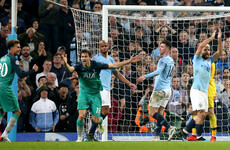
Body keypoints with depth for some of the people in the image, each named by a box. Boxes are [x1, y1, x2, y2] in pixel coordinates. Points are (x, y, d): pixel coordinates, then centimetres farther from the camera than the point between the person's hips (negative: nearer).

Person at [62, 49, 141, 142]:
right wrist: (65, 63, -61)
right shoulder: (79, 66, -16)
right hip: (84, 93, 0)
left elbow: (114, 65, -11)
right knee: (81, 116, -18)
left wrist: (129, 61, -14)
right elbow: (70, 69, -38)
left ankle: (101, 122, 37)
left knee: (96, 120, -2)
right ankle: (79, 138, 1)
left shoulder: (96, 65, -16)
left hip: (95, 94, 0)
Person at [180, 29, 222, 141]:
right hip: (196, 90, -7)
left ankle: (185, 131, 16)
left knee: (202, 115, 5)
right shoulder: (197, 59, 2)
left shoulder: (209, 61, 18)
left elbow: (219, 52, 11)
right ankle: (198, 136, -9)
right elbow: (200, 46, -12)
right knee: (201, 113, -14)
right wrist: (212, 37, -9)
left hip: (205, 92, 7)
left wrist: (219, 39, -1)